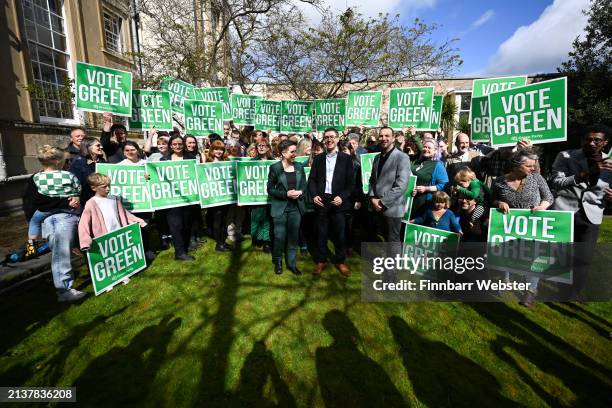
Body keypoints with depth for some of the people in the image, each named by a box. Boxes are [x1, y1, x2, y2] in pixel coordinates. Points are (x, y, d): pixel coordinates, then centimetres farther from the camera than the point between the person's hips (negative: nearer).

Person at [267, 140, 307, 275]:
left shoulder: (299, 166, 5)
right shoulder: (275, 168, -6)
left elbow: (304, 185, 11)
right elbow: (270, 189, -6)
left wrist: (300, 192, -12)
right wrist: (286, 194, -18)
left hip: (296, 207, 3)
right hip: (281, 208, -3)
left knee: (293, 237, 9)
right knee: (280, 237, 2)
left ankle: (292, 263, 24)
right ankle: (278, 262, 25)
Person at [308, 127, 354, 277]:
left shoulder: (346, 158, 3)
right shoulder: (318, 159, 10)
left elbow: (351, 182, -1)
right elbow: (312, 179, 7)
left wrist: (342, 197, -15)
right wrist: (314, 195, -9)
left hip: (338, 202, -1)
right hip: (321, 201, 2)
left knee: (339, 234, 7)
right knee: (321, 234, 9)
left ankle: (340, 261, 26)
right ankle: (320, 261, 25)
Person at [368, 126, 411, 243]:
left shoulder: (402, 157, -10)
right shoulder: (377, 158, 13)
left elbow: (401, 186, -18)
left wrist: (383, 202, -17)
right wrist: (372, 198, -3)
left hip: (392, 208, -6)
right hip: (377, 207, 6)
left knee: (392, 241, 4)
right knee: (385, 238, 15)